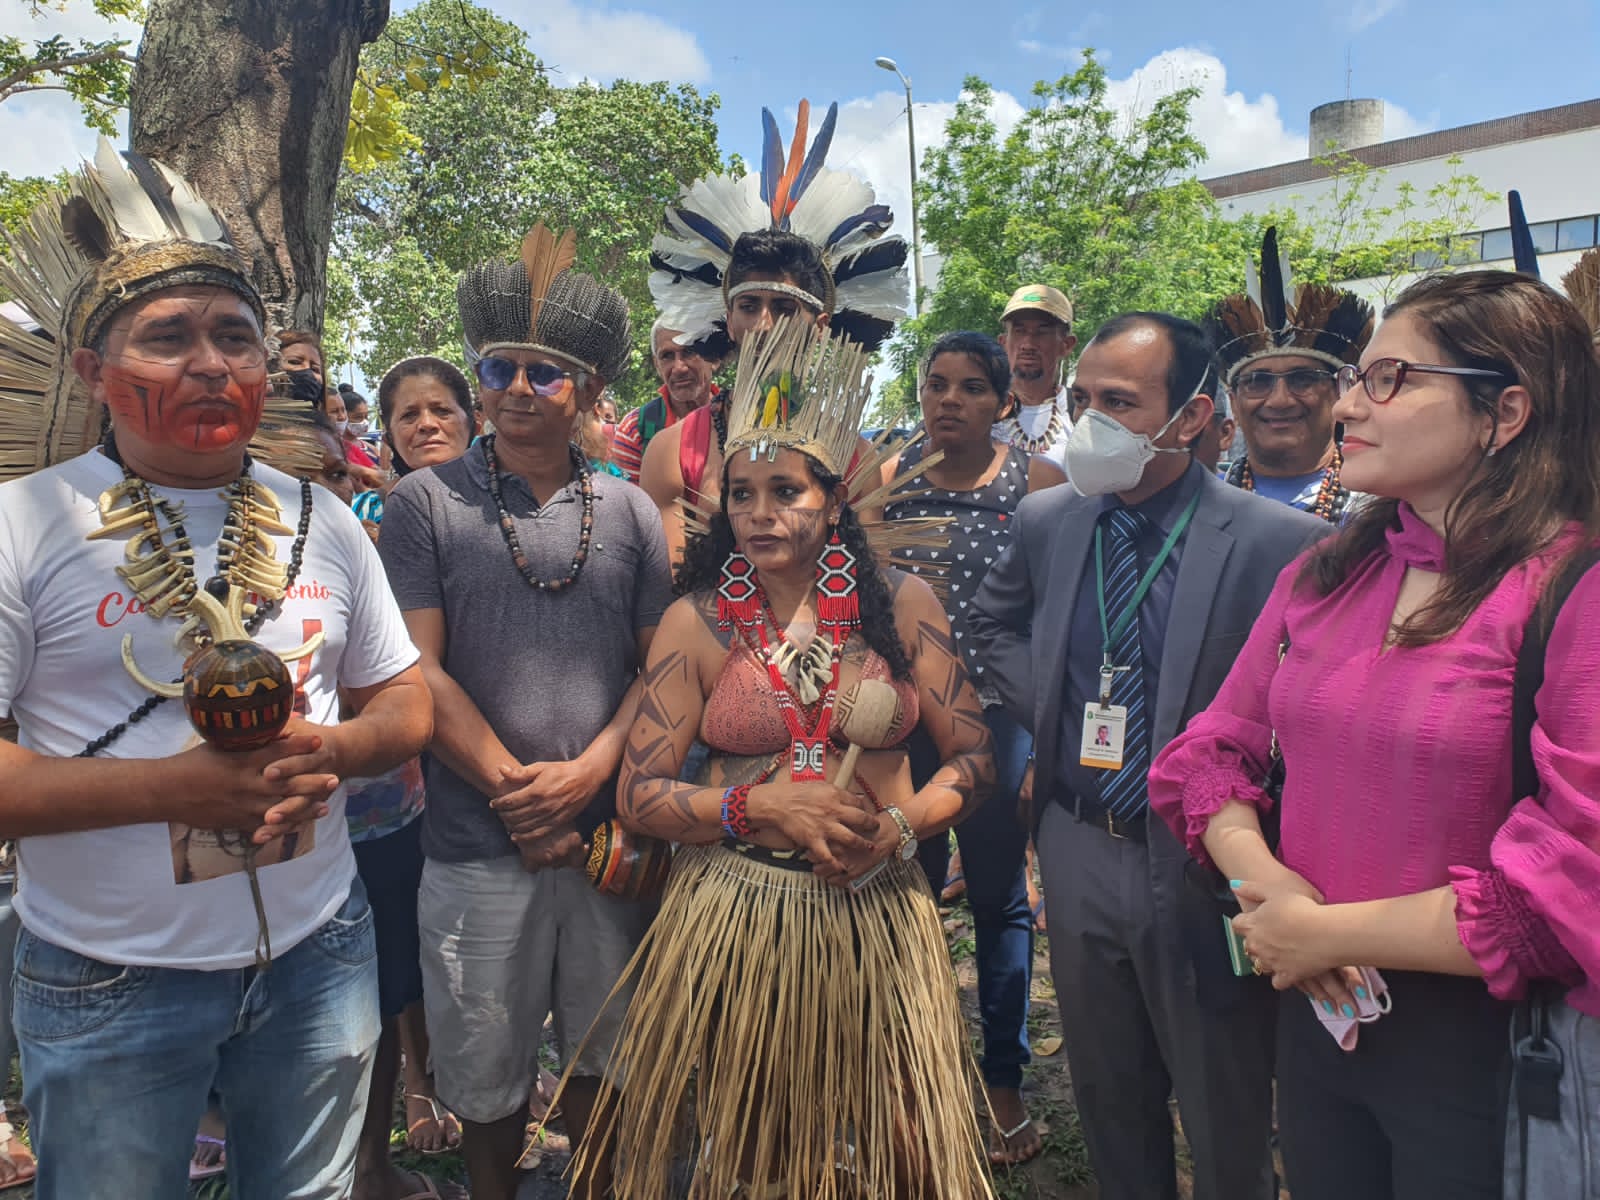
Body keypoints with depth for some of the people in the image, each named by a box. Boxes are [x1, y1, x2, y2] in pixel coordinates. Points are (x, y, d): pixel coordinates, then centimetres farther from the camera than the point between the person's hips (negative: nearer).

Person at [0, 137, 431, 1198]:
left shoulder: (321, 522, 2)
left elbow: (407, 702, 7)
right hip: (109, 990, -3)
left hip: (317, 954, 4)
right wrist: (173, 787, -24)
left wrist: (333, 750, -14)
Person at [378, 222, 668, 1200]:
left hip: (610, 832, 2)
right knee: (489, 1069, 15)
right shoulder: (427, 502, -1)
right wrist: (517, 789, -11)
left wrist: (586, 773, -11)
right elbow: (418, 669, -7)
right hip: (480, 840, -1)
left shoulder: (629, 511, 4)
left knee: (607, 1054, 17)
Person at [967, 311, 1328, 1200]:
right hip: (1079, 856, 4)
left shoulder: (1280, 543, -17)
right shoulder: (1045, 522, -2)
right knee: (1109, 1103, 24)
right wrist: (1046, 703, 2)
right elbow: (990, 624, 16)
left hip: (1204, 868, -4)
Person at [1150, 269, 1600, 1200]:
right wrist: (1265, 883, -14)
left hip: (1485, 1048, -5)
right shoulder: (1322, 577, 2)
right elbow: (1213, 752, 5)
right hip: (1319, 1010, 5)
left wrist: (1323, 933, -15)